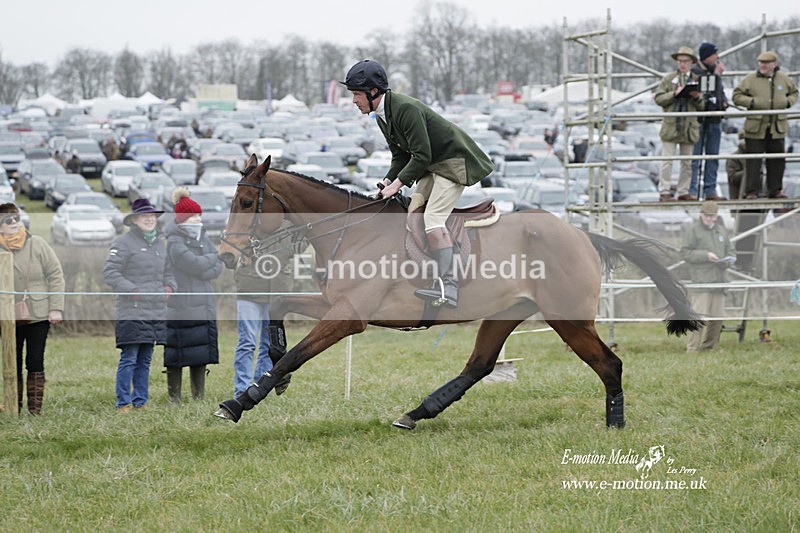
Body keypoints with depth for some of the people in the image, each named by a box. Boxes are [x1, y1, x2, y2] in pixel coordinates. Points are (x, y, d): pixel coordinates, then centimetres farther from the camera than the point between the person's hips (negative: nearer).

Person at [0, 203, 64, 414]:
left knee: (35, 363, 1)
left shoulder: (37, 244, -1)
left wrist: (56, 308, -5)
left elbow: (55, 274, 0)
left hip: (39, 316, 0)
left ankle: (35, 409, 6)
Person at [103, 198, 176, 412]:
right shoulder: (124, 243, -6)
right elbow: (109, 272, -10)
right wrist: (132, 290, -17)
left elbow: (168, 271, 30)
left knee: (145, 360, 11)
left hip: (156, 313, 7)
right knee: (129, 359, -9)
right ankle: (123, 403, -4)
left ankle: (140, 402, 17)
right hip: (132, 312, -7)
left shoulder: (160, 243, 18)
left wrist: (169, 285, 9)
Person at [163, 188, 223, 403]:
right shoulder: (173, 242, -10)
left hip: (204, 308, 7)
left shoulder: (202, 238, 13)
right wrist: (213, 257, -3)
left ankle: (199, 397, 17)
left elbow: (218, 268, 6)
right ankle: (174, 399, 3)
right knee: (176, 358, -3)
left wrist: (202, 270, -12)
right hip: (180, 310, -7)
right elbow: (196, 265, -20)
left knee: (201, 355, 10)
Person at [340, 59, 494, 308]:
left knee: (433, 218, -21)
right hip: (431, 165, 11)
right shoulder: (382, 117, 6)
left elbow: (422, 155, -26)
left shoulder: (406, 109, -26)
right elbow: (400, 155, 13)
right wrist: (388, 182, -2)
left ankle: (448, 288, -27)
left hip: (453, 162, -11)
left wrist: (398, 183, -21)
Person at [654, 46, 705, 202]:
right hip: (671, 125, -2)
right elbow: (658, 99, 0)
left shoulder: (697, 81, 11)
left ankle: (683, 192, 12)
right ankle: (664, 192, -4)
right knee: (667, 161, -6)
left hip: (689, 127, 2)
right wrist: (674, 94, -13)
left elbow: (702, 107, 11)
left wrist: (697, 98, -10)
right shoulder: (668, 79, 8)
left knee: (687, 162, 5)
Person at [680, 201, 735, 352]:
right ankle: (692, 349, -13)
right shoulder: (693, 230, 1)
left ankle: (707, 347, 15)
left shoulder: (721, 230, 19)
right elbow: (685, 253, -5)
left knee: (717, 317, 5)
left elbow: (730, 252, 24)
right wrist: (705, 255, -15)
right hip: (701, 280, -6)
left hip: (719, 280, 6)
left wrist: (727, 261, 0)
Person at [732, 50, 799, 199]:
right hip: (755, 127, -3)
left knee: (777, 161, 7)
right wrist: (751, 102, -13)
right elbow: (737, 96, 1)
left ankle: (775, 190, 16)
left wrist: (788, 102, 4)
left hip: (777, 128, 3)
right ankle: (752, 191, 0)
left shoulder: (784, 79, 9)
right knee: (753, 161, -4)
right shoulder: (750, 79, 0)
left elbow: (794, 93, 24)